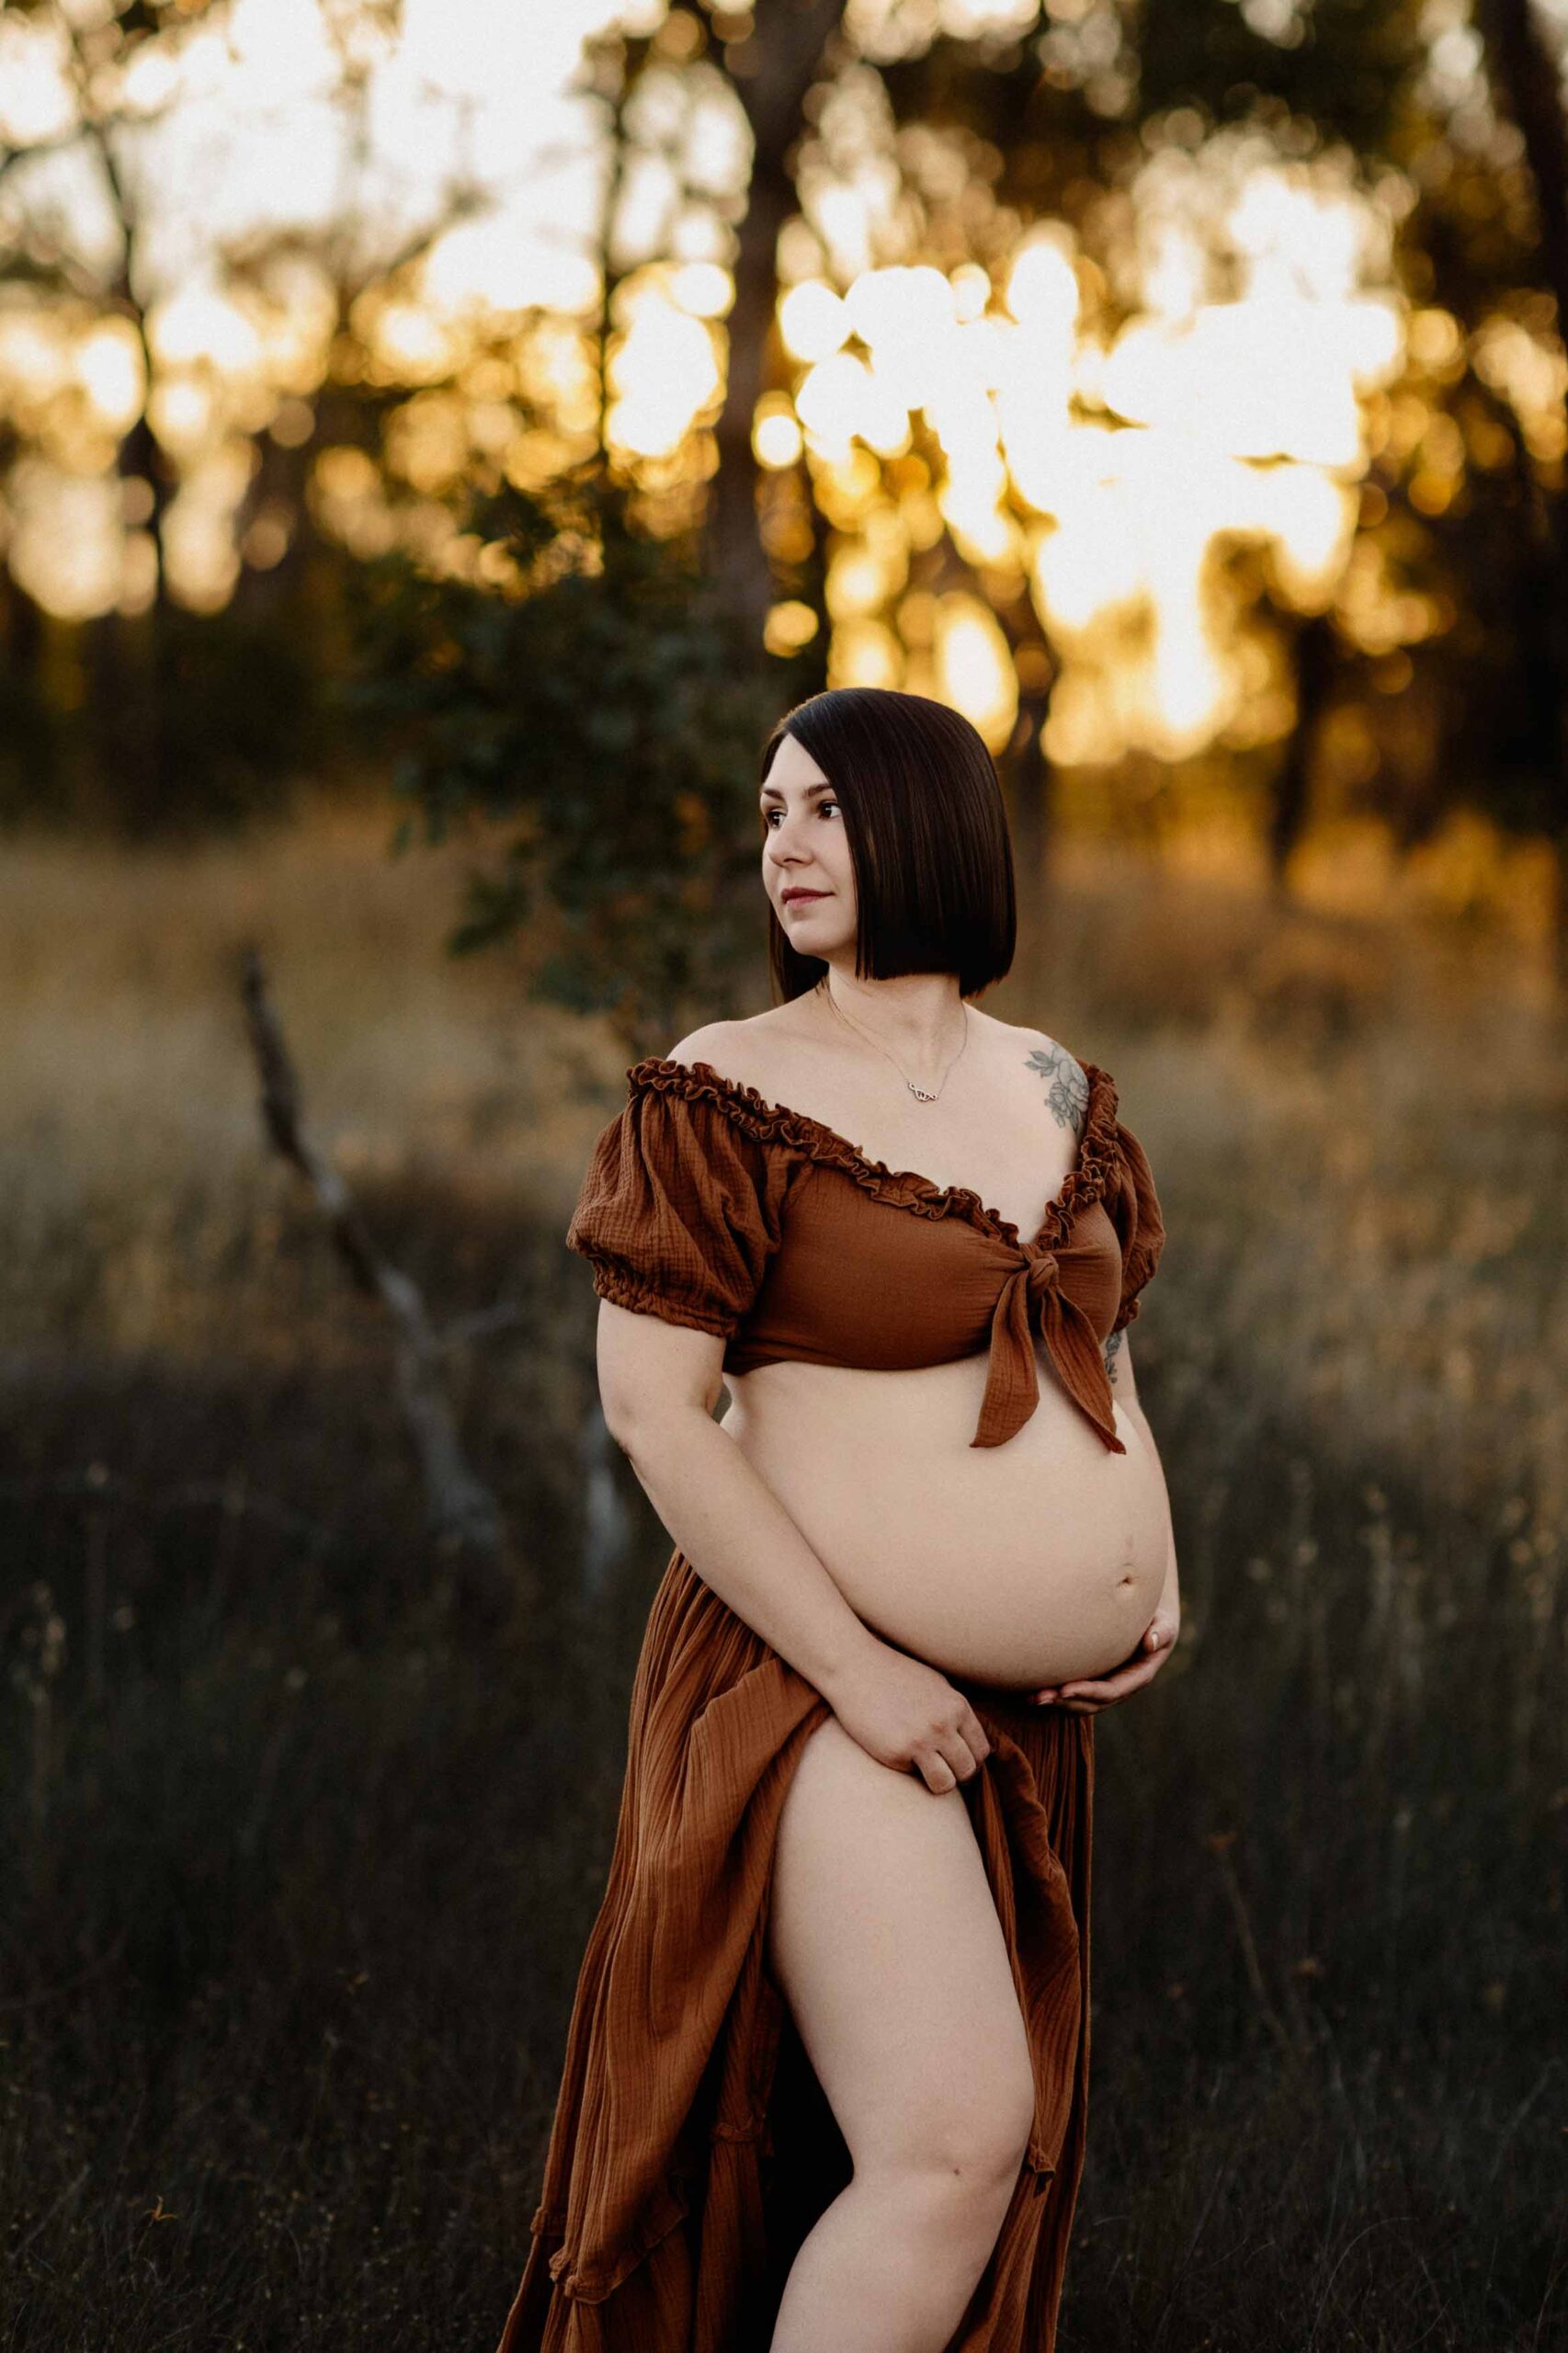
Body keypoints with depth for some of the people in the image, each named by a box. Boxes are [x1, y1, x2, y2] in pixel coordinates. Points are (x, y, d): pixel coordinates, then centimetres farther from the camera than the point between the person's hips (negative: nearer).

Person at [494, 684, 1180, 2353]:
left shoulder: (1059, 1091, 9)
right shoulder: (721, 1103, -10)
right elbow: (652, 1411, -14)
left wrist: (1154, 1577, 3)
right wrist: (859, 1670, -19)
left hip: (1027, 1703, 7)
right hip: (818, 1685, -7)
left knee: (992, 2152, 12)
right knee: (951, 2145, -18)